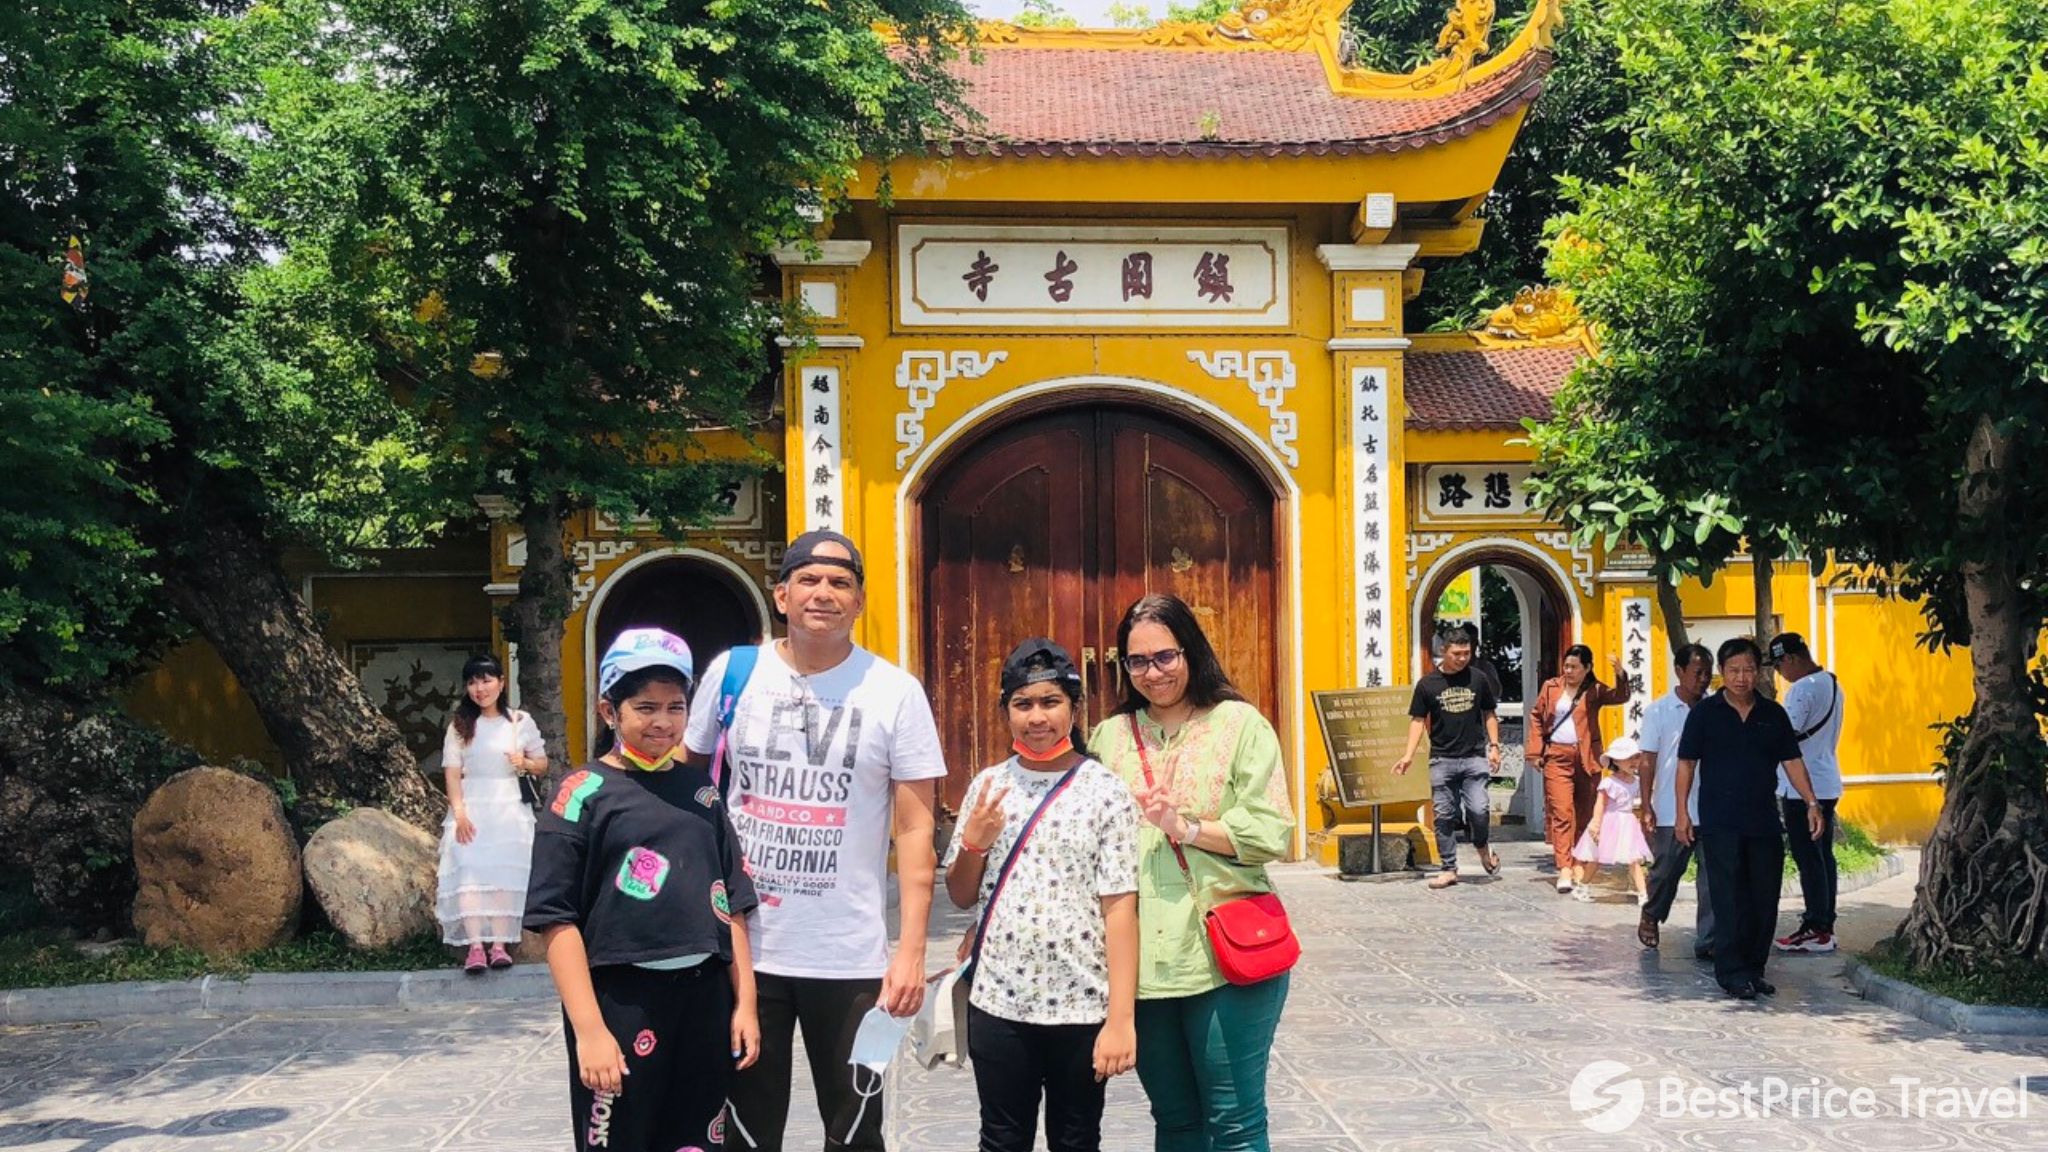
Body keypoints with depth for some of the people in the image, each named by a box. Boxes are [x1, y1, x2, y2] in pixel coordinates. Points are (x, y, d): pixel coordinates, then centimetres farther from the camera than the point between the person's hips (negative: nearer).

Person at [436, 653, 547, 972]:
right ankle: (475, 947, -23)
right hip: (471, 808, 0)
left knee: (505, 874, -8)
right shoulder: (460, 726, 7)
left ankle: (499, 945, -12)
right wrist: (459, 813, -13)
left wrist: (525, 763, -10)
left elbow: (543, 765, 13)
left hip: (510, 809, 0)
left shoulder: (521, 722, 7)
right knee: (470, 873, -15)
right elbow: (452, 773, 0)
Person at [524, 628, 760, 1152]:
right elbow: (558, 919, -8)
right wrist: (589, 1028, -14)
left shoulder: (700, 791, 11)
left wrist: (744, 1002, 8)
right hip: (621, 999, -4)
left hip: (704, 997, 5)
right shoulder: (584, 793, -4)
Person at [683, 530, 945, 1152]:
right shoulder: (733, 673, 1)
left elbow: (915, 828, -4)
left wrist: (912, 950, -11)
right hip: (741, 947, 2)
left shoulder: (895, 692, -4)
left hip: (851, 958, -1)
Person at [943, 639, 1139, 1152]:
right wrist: (973, 841, -9)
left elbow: (1119, 907, -9)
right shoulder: (988, 786, 5)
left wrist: (1121, 1017, -13)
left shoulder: (1105, 790, -6)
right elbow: (961, 896, 12)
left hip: (1080, 1006, -3)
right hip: (998, 1003, 3)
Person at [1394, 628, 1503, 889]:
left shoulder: (1478, 678, 5)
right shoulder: (1428, 684, 2)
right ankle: (1449, 868, 12)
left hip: (1474, 757, 0)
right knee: (1444, 816, 3)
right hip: (1442, 760, 0)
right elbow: (1418, 720, 5)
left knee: (1478, 809, -11)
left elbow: (1489, 714, 13)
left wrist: (1494, 746, 4)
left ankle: (1482, 847, 19)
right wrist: (1409, 754, -3)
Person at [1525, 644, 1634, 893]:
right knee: (1562, 813, -9)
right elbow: (1536, 718, 12)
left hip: (1586, 759, 1)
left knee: (1585, 814, 8)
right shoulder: (1551, 687, 7)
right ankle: (1564, 869, -14)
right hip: (1557, 758, -1)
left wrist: (1621, 676, -31)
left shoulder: (1594, 691, 3)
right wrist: (1534, 752, 6)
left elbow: (1620, 697, -13)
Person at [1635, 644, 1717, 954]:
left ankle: (1707, 941, 5)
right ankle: (1650, 917, 37)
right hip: (1671, 811, -2)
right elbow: (1647, 761, -1)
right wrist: (1647, 807, -4)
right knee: (1666, 871, 11)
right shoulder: (1658, 711, -2)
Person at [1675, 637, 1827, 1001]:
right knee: (1730, 899, -6)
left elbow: (1792, 761, 10)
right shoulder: (1705, 713, -1)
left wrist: (1811, 802, -1)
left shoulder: (1773, 714, 8)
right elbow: (1687, 763, 0)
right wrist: (1682, 812, -5)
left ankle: (1754, 969, 17)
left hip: (1765, 821, 4)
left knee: (1765, 899, 6)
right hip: (1721, 823, -4)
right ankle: (1731, 972, 0)